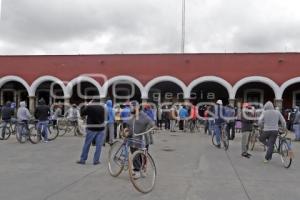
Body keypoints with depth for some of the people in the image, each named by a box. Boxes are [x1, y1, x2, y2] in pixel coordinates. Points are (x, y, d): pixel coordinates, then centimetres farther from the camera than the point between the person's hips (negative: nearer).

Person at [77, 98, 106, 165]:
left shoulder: (89, 106, -8)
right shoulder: (102, 107, 4)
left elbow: (82, 114, 4)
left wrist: (84, 106, 16)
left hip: (91, 129, -2)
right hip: (101, 128, 2)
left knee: (86, 144, 8)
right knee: (98, 145, 4)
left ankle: (82, 159, 15)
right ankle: (96, 160, 6)